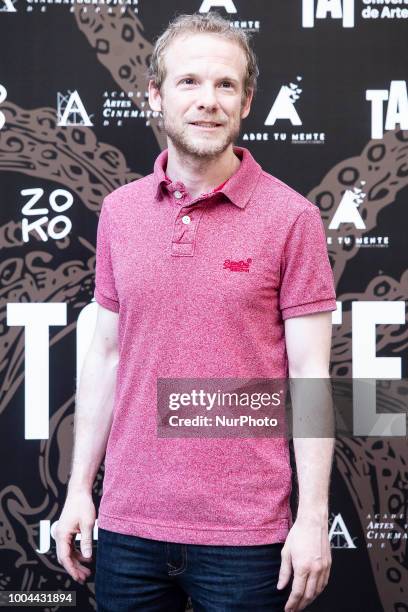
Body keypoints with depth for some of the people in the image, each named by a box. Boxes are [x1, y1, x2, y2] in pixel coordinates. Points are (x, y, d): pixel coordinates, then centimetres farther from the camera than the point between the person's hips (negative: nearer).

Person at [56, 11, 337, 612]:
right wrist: (79, 488, 7)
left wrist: (313, 518, -10)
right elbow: (106, 356, 9)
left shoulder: (291, 217, -7)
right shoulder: (118, 210, 4)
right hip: (127, 523, 4)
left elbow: (310, 375, -7)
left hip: (244, 531, -3)